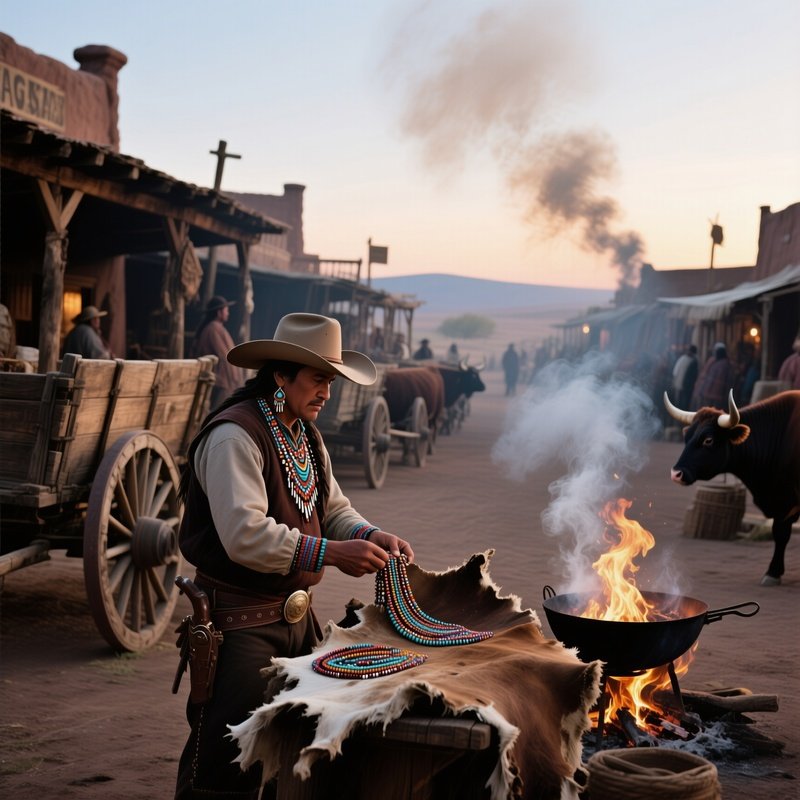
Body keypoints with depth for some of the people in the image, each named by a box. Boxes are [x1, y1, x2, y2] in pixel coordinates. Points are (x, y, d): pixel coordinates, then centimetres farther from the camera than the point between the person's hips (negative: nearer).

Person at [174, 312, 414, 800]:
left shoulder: (306, 434, 12)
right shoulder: (234, 436, -18)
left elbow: (333, 508, 15)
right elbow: (245, 536, -27)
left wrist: (372, 537, -6)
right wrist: (332, 553, -28)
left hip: (296, 611, 9)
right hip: (242, 624, -9)